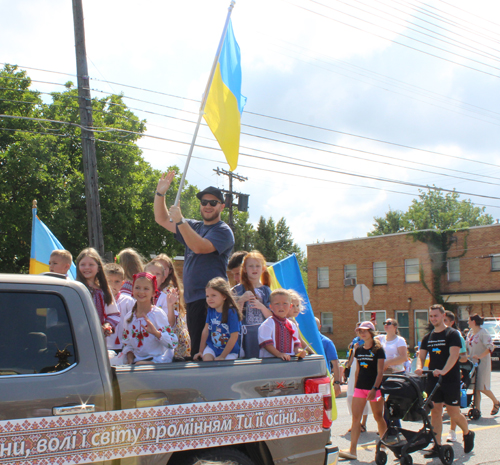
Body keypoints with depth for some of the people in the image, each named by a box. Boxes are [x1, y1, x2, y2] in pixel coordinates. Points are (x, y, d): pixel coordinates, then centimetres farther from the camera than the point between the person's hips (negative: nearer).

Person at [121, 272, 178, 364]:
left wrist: (156, 332, -25)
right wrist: (130, 360, 0)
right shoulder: (129, 317, 9)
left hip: (159, 361, -5)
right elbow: (127, 344, 18)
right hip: (138, 362, 5)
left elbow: (173, 343, -11)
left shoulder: (158, 314, -6)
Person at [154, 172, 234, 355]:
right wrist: (160, 192, 9)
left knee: (204, 350, -14)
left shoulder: (223, 231, -4)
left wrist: (180, 221, -22)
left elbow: (199, 247, -21)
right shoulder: (194, 226, 19)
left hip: (211, 299, -8)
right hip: (191, 298, 8)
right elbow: (162, 219, 22)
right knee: (195, 347, 10)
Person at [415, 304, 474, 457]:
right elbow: (421, 356, 8)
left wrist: (443, 371, -33)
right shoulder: (427, 337, 11)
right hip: (433, 380, 5)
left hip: (451, 380, -5)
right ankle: (437, 447, 11)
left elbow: (454, 355, -18)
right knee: (435, 413, 5)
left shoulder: (452, 334, -6)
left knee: (454, 413, 0)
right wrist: (419, 367, -15)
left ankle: (468, 434, 29)